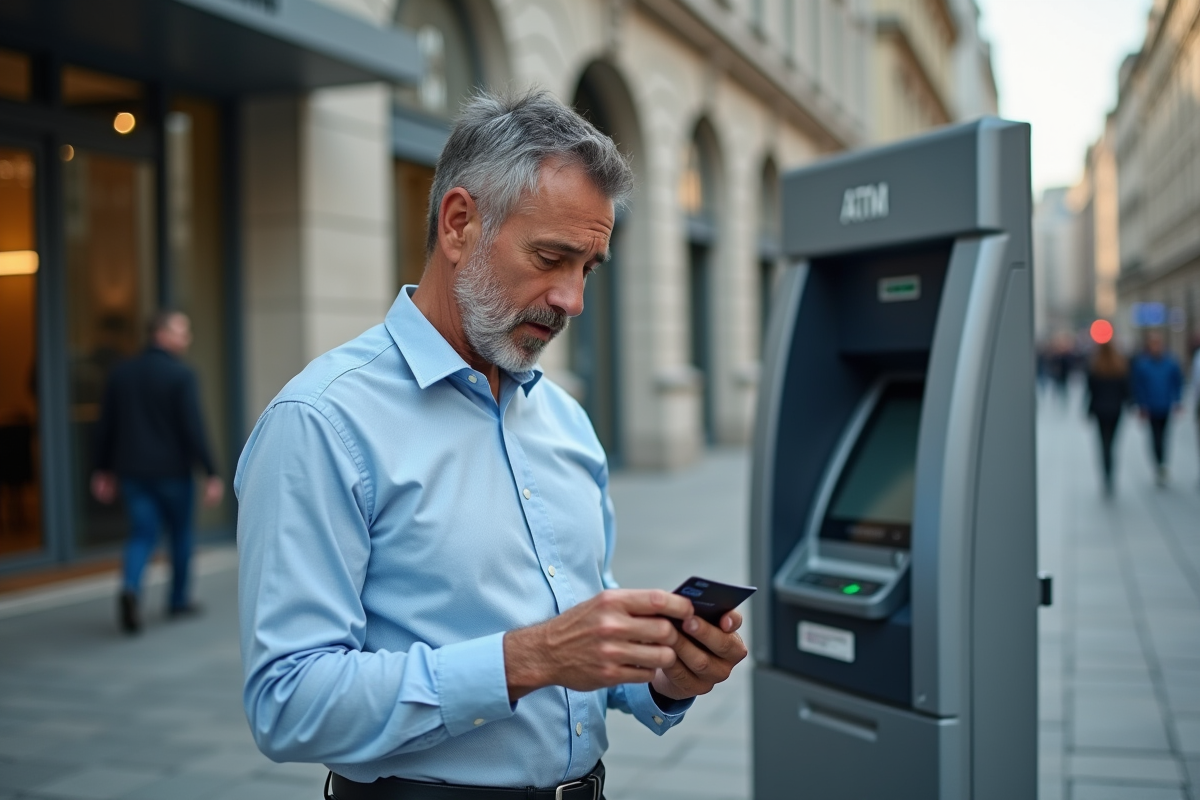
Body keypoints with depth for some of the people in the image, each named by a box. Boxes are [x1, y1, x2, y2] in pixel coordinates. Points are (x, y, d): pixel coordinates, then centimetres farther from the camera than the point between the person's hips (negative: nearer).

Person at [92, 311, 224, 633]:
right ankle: (179, 600, 22)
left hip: (132, 470, 4)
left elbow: (106, 425, 9)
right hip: (172, 470, -4)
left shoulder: (121, 373, 6)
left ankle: (130, 587, -20)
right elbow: (193, 428, -17)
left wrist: (104, 470, 17)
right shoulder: (181, 374, -12)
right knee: (181, 531, 13)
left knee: (142, 533, 6)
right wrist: (211, 473, -15)